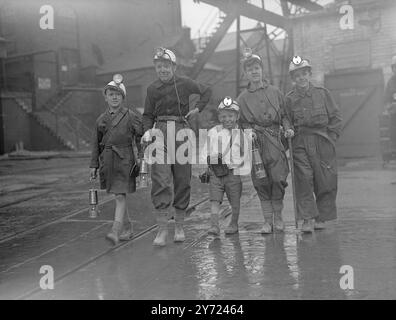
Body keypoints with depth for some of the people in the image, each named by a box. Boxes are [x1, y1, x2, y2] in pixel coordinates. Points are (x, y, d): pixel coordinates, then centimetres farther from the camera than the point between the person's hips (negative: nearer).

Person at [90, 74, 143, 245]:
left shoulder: (132, 116, 0)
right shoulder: (101, 119, 10)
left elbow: (140, 139, 1)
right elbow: (96, 144, 13)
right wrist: (94, 165, 9)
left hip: (124, 159, -4)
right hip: (107, 159, 4)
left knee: (121, 195, -12)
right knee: (117, 195, 12)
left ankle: (116, 231, -16)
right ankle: (127, 228, 26)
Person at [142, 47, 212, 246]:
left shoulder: (184, 84, 3)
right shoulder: (152, 89, 7)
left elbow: (207, 91, 18)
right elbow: (148, 115, 13)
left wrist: (198, 108, 6)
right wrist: (147, 131, -4)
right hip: (160, 133, 0)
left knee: (182, 181, 5)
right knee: (160, 180, -11)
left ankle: (179, 227, 18)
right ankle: (162, 229, -6)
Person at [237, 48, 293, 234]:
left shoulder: (275, 92, 9)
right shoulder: (242, 98, 9)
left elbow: (284, 115, 13)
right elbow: (241, 122, 10)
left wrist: (287, 128, -4)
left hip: (274, 139, 0)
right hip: (256, 142, 0)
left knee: (279, 178, -7)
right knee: (261, 182, 0)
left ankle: (278, 217, 12)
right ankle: (267, 220, 11)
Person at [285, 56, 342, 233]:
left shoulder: (323, 93, 7)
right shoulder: (289, 99, 5)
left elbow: (336, 118, 9)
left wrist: (330, 137, 1)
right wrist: (290, 135, -6)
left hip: (323, 142, 1)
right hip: (300, 143, -1)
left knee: (327, 181, 1)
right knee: (304, 179, -11)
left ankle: (321, 218, 15)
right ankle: (307, 218, -6)